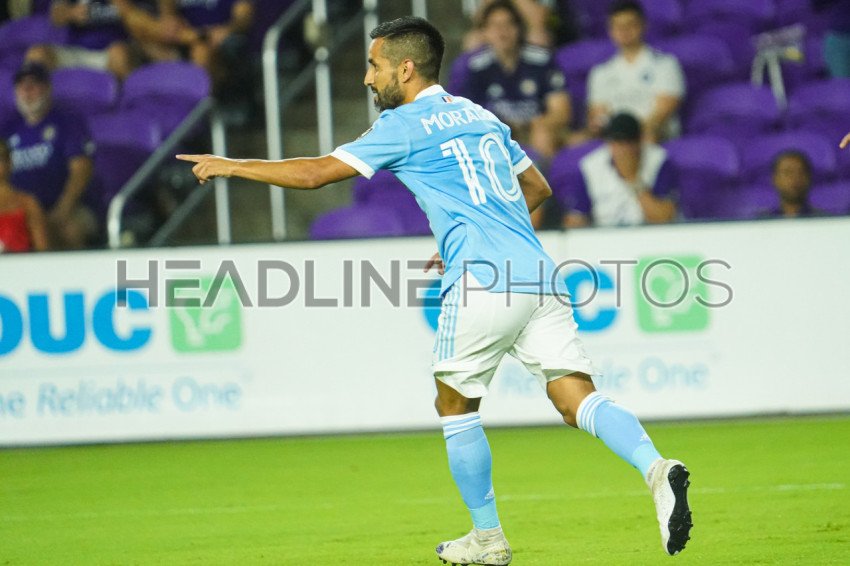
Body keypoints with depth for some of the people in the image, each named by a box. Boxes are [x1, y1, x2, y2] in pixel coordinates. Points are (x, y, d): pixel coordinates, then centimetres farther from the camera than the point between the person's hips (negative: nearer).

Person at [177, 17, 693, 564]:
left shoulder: (404, 124, 2)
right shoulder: (480, 115, 22)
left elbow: (313, 173, 1)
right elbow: (538, 188, 31)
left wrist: (229, 165, 12)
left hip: (483, 284, -6)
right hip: (539, 272, 6)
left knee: (454, 405, 13)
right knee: (578, 398, -1)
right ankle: (655, 468, -27)